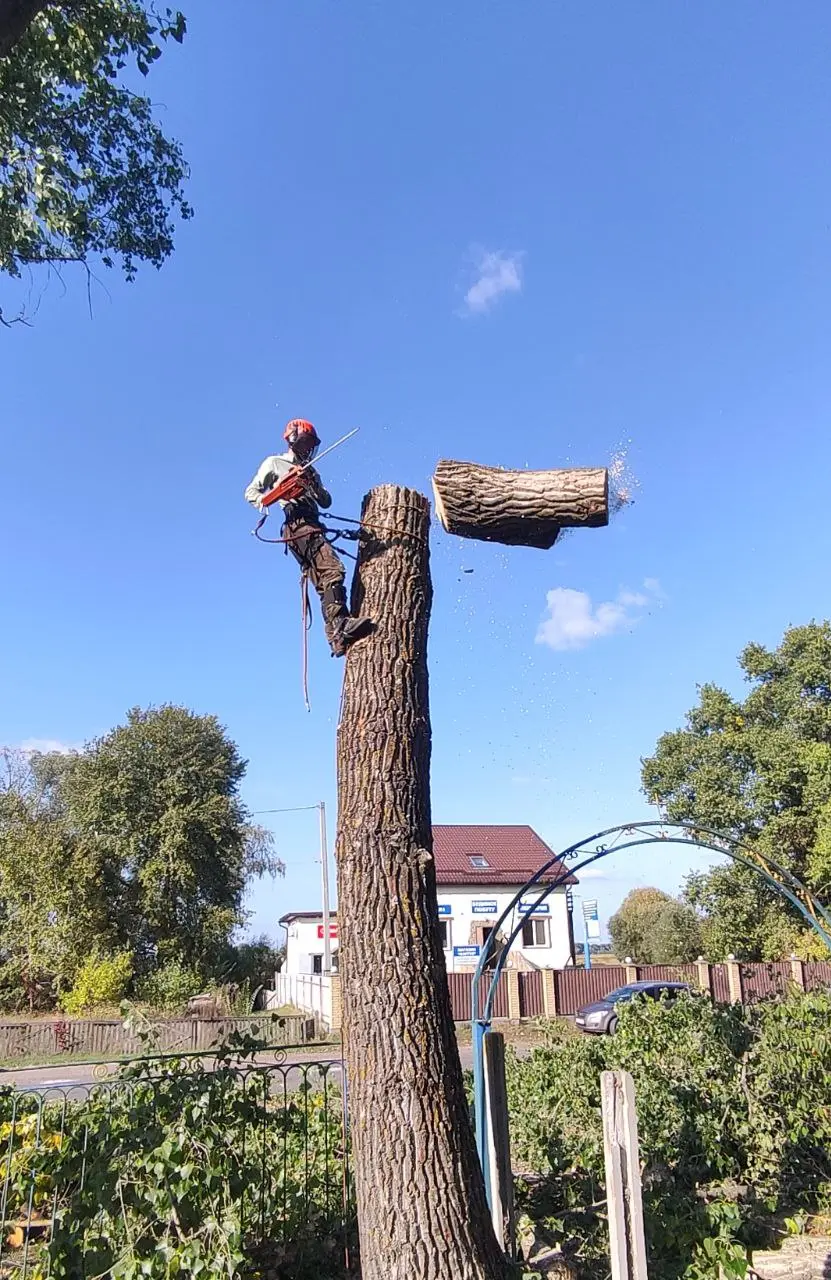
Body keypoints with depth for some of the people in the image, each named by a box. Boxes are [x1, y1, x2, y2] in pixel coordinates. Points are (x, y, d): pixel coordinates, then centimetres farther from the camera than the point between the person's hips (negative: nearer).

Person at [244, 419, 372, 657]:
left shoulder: (310, 471, 32)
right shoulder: (274, 463, 16)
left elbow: (326, 502, 22)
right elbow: (251, 492, 11)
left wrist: (314, 483, 2)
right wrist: (266, 501, -12)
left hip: (312, 527, 7)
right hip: (297, 524, -7)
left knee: (324, 585, -1)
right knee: (333, 570, -25)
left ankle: (336, 638, -5)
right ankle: (340, 625, -36)